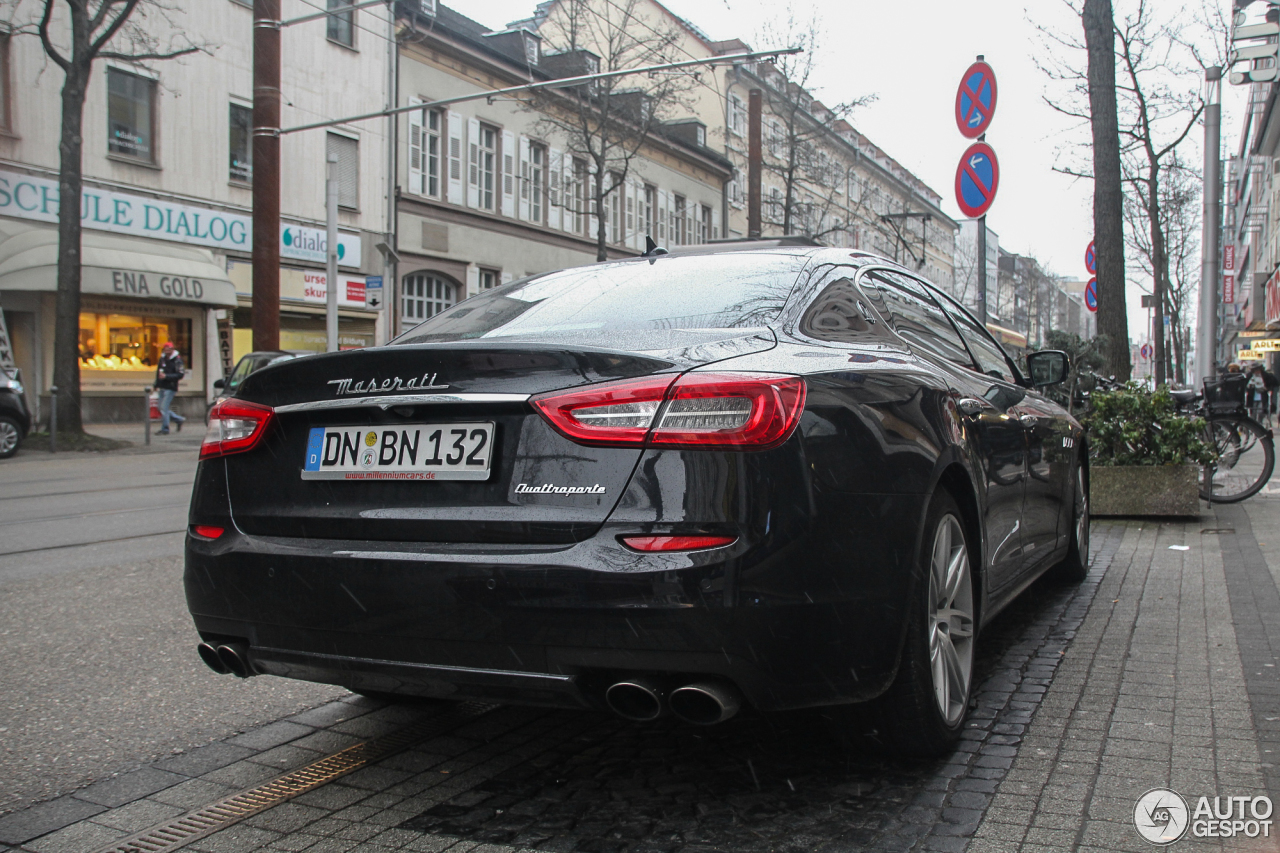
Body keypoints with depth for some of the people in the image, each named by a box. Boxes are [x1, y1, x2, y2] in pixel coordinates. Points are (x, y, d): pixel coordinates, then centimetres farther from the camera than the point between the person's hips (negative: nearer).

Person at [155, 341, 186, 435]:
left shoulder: (177, 360, -9)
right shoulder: (162, 359, 12)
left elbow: (180, 375, -15)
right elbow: (158, 372, 21)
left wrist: (166, 376, -21)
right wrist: (157, 385, 16)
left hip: (170, 388, -8)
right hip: (162, 388, 8)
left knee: (164, 408, -10)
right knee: (163, 409, 10)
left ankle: (165, 429, 0)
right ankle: (179, 419, 26)